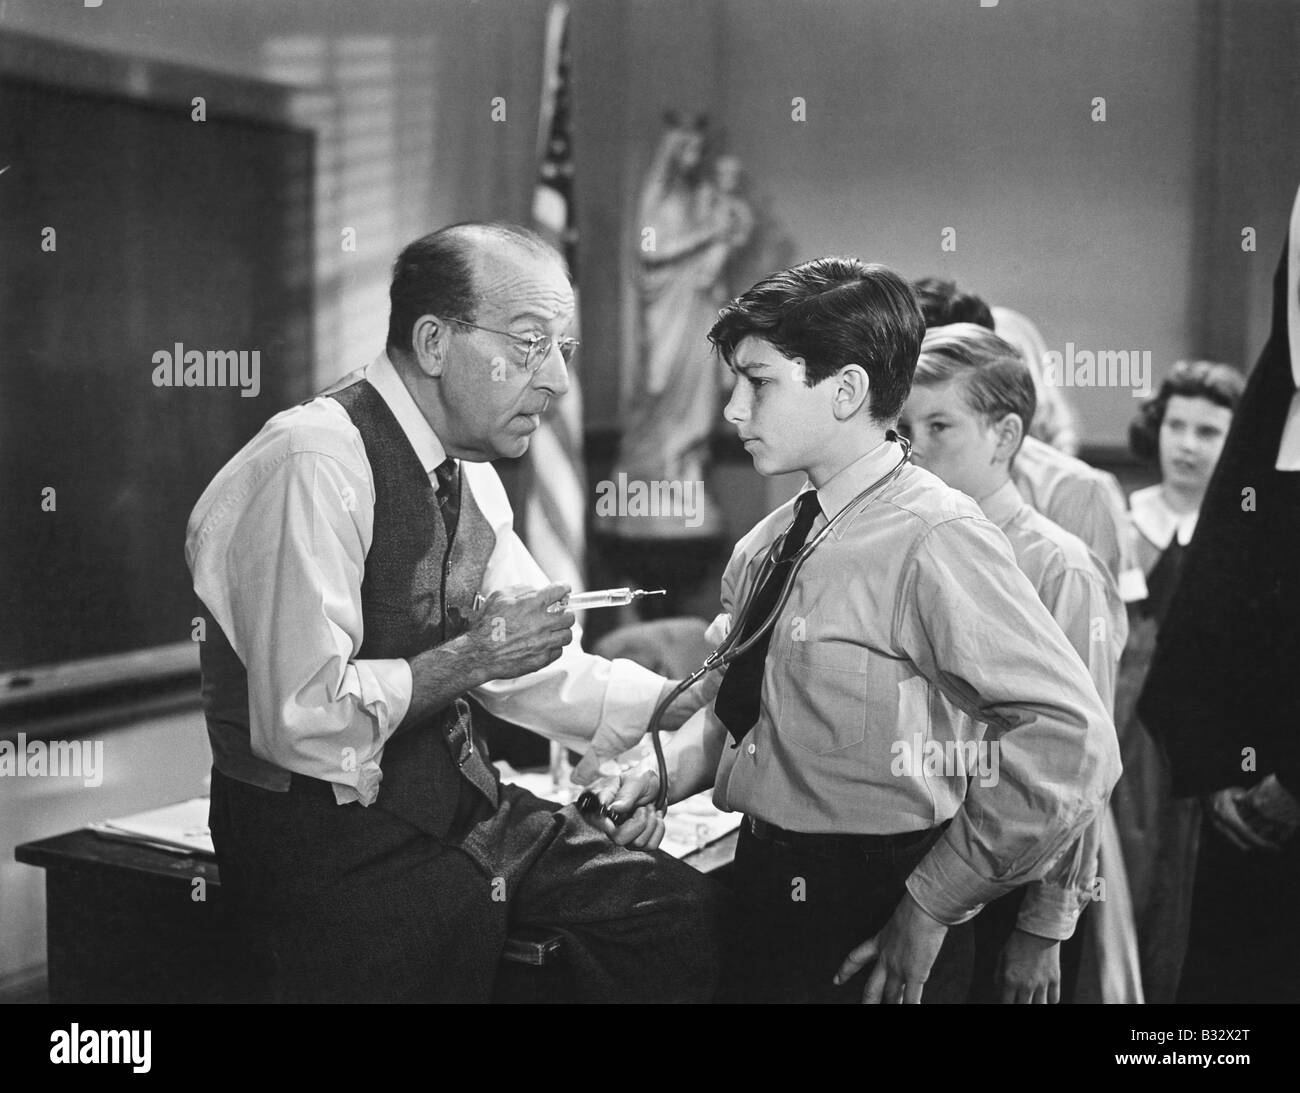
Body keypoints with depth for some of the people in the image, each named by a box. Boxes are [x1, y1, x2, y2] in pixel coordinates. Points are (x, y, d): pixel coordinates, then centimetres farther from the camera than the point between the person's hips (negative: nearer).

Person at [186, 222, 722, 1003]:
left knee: (678, 911, -2)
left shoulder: (471, 475, 7)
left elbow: (528, 666, 13)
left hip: (454, 793, 7)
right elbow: (299, 722, -25)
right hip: (326, 831, -7)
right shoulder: (313, 466, -20)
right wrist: (475, 654, -18)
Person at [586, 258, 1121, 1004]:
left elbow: (1073, 746, -23)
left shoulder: (935, 539, -17)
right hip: (764, 891, 6)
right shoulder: (767, 547, 4)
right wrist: (662, 774, -2)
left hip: (874, 928, -6)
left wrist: (934, 904, -18)